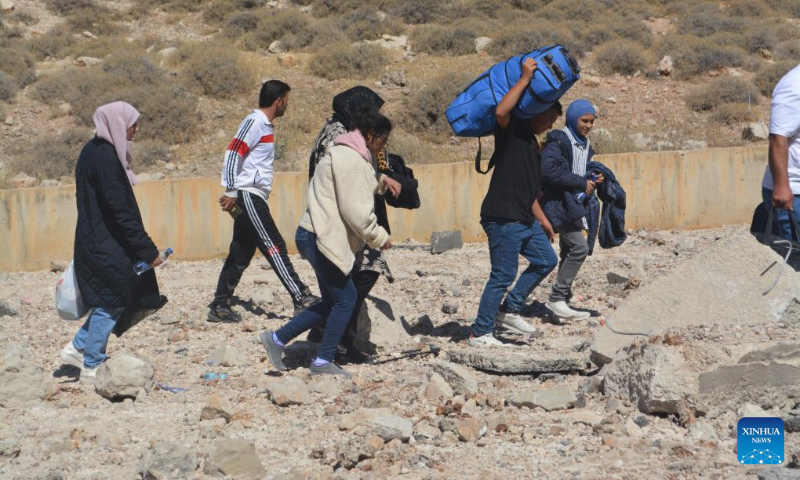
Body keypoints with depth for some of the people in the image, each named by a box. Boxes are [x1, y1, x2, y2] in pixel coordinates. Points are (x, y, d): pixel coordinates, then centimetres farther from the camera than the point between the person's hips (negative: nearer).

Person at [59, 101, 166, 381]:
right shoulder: (106, 156, -20)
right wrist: (147, 249, -19)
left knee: (108, 301, 18)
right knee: (111, 303, 2)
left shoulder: (96, 150, 11)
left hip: (96, 241, 10)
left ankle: (77, 348, 23)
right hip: (106, 245, -10)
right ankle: (92, 366, 11)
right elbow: (121, 209, -22)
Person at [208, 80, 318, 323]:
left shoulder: (265, 125, 19)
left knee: (241, 253, 9)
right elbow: (232, 153, -18)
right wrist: (231, 192, -21)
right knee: (274, 246, -10)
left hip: (254, 198, 10)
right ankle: (301, 299, -11)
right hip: (247, 196, -10)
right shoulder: (254, 121, -10)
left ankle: (219, 307, 12)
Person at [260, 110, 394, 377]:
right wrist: (378, 236, -10)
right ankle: (323, 362, 5)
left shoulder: (344, 154, 20)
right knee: (345, 299, -3)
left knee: (332, 302, 14)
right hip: (321, 239, -11)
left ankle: (277, 339, 18)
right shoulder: (351, 159, -15)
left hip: (320, 237, 11)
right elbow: (354, 209, -20)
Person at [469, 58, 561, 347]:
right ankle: (480, 333, 2)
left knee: (546, 260, 15)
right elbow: (501, 111, -31)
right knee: (503, 276, -7)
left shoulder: (532, 144, 22)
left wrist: (542, 219, 29)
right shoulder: (512, 129, -5)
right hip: (503, 218, -10)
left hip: (524, 220, 10)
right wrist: (525, 78, -25)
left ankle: (509, 310, 21)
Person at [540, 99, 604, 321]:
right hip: (560, 203, -9)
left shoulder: (585, 145, 17)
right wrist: (581, 182, -18)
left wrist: (593, 181, 4)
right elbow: (549, 170, -23)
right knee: (579, 247, -16)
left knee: (569, 252, 11)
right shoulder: (558, 141, -11)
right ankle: (557, 298, -10)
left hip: (576, 204, 9)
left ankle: (560, 301, 18)